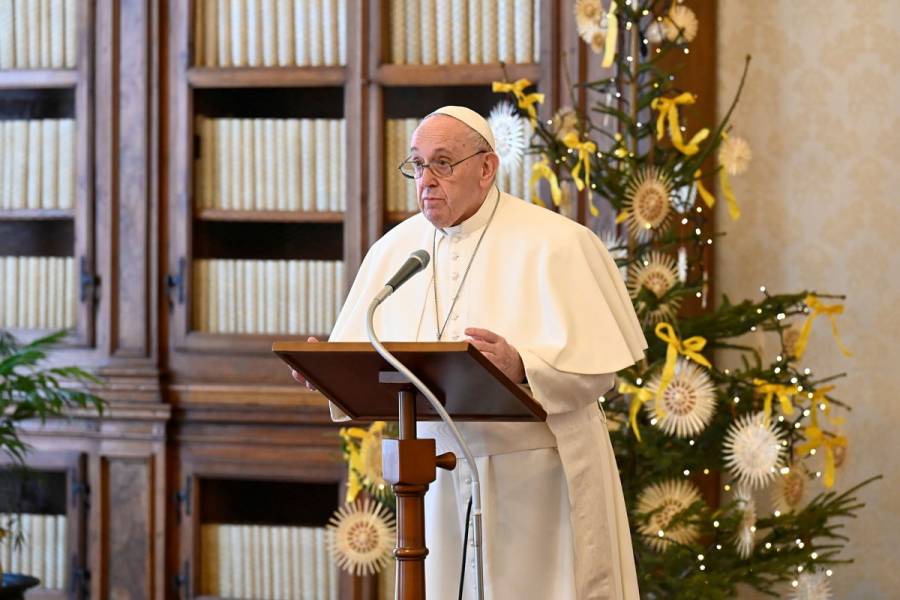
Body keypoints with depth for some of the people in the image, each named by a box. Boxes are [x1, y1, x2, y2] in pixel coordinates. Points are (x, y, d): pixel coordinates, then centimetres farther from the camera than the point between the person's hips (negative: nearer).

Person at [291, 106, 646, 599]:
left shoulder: (555, 244, -9)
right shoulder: (395, 249, 7)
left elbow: (597, 364, -14)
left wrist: (522, 366, -32)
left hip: (538, 476, -4)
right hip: (442, 480, 4)